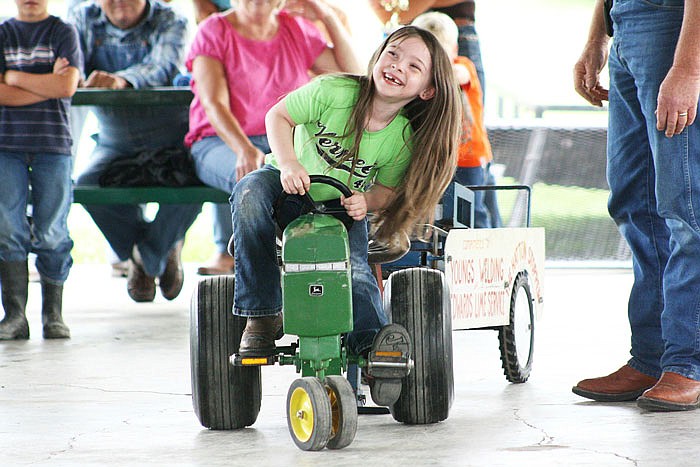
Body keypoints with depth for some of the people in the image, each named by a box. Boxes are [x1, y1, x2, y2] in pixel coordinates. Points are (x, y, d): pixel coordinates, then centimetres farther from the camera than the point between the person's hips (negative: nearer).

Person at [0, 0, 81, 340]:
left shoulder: (63, 33, 6)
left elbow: (67, 86, -8)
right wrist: (46, 85, -8)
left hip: (52, 145, -1)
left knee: (51, 233, -3)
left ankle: (53, 313, 7)